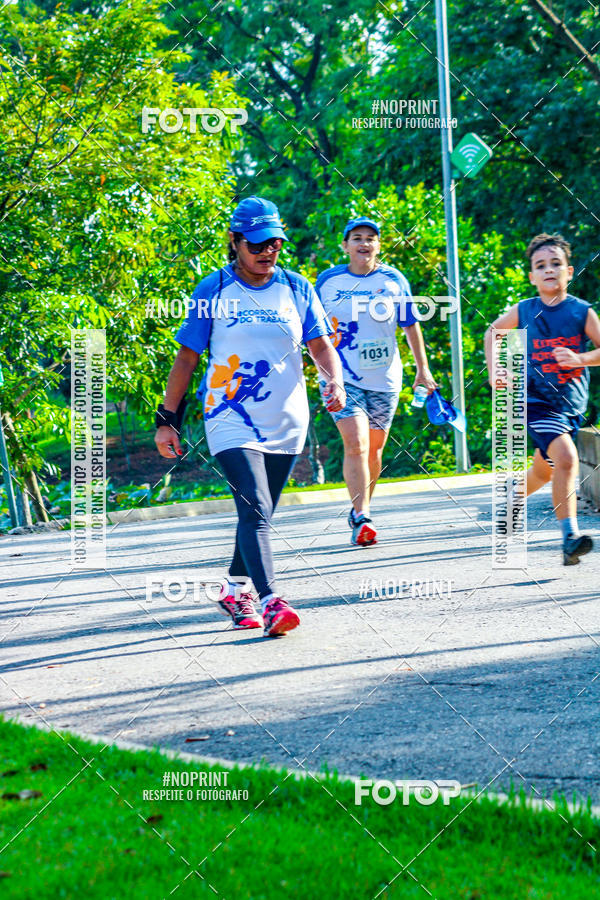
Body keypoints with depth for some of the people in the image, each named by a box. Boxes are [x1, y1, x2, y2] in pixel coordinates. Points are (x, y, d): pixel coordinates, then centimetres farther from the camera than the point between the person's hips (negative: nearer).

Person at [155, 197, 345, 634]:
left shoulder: (296, 288, 6)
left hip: (286, 421, 3)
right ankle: (270, 602, -27)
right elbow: (187, 356, 3)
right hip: (231, 417, -3)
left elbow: (321, 344, 4)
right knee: (255, 509, -18)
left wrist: (335, 381, -18)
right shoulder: (214, 290, -1)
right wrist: (167, 420, 2)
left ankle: (235, 589, 31)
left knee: (259, 513, 11)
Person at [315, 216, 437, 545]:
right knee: (356, 444, -17)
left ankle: (360, 509, 29)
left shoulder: (393, 280, 2)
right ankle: (361, 518, -20)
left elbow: (411, 325, 11)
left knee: (374, 449, 10)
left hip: (384, 377, 2)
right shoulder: (328, 281, 0)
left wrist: (423, 369, 10)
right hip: (343, 377, -2)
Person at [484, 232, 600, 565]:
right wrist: (494, 369, 8)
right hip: (536, 400, -3)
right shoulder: (523, 311, -2)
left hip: (571, 403, 3)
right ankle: (570, 536, -27)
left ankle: (511, 501, 50)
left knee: (544, 471, 18)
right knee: (566, 456, -26)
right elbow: (493, 330, 17)